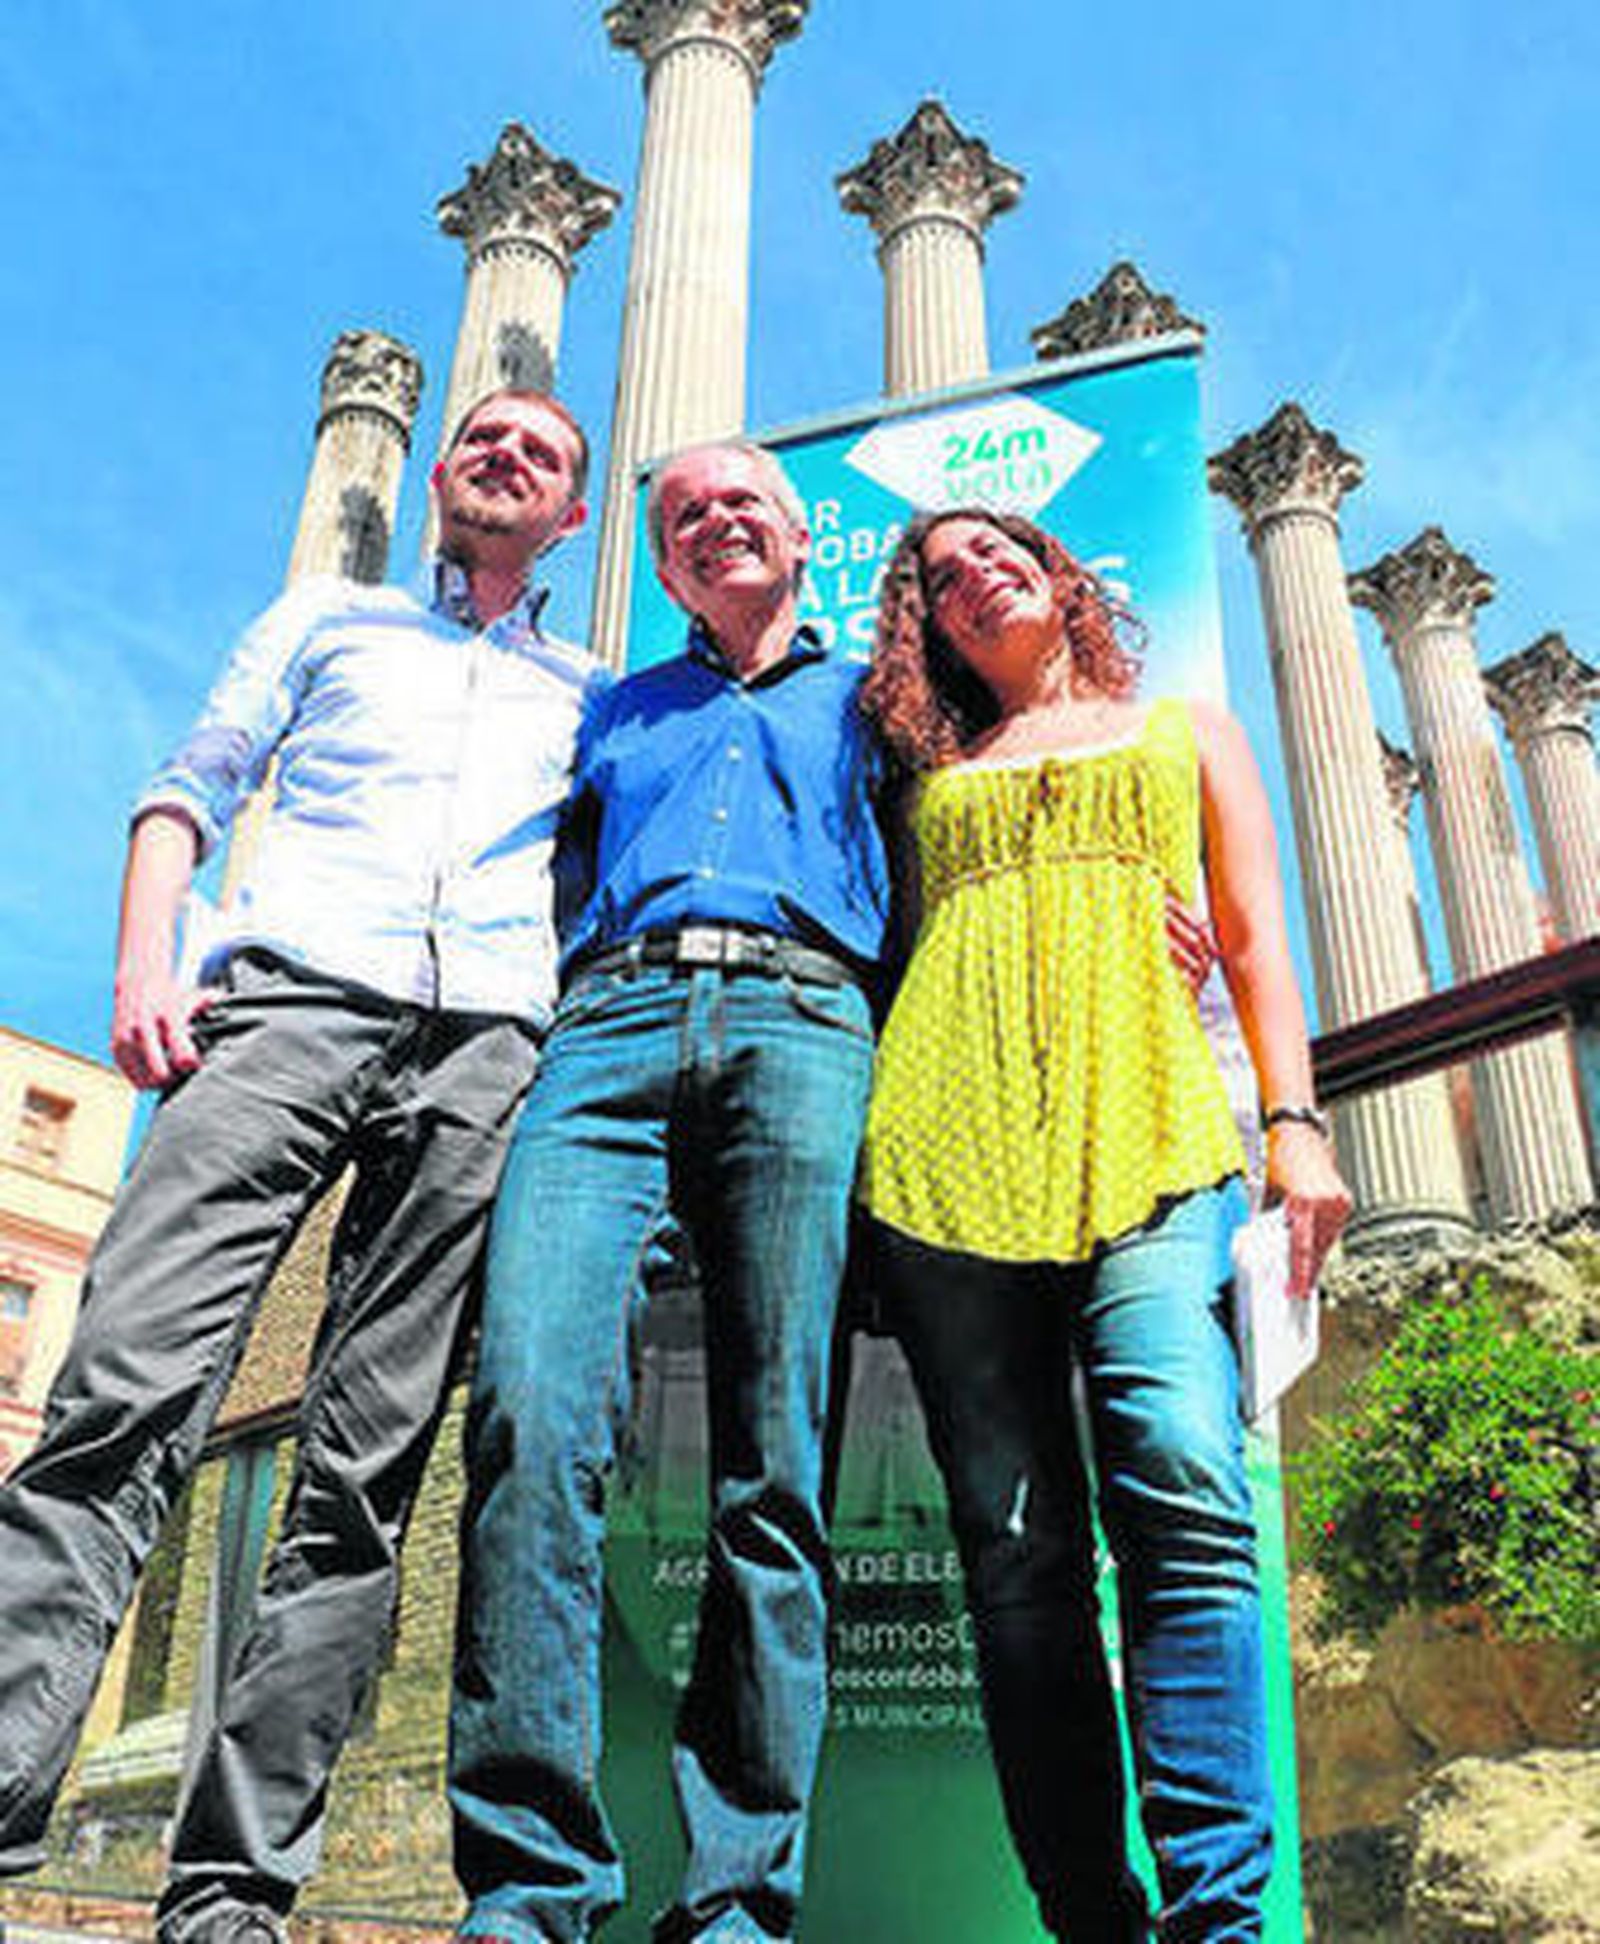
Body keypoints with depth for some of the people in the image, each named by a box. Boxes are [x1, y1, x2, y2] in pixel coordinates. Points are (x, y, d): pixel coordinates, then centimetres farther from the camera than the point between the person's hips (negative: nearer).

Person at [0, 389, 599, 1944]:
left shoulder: (592, 695, 29)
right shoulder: (329, 621, 26)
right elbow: (193, 786, 17)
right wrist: (145, 962, -1)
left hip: (491, 1049, 1)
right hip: (294, 998, 0)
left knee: (367, 1467, -8)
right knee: (129, 1393, -18)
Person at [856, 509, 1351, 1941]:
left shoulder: (1186, 730, 26)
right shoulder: (933, 773, 26)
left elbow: (1255, 936, 17)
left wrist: (1295, 1119, 2)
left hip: (1147, 1139, -1)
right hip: (951, 1154, 2)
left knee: (1188, 1498, -22)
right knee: (1018, 1549, -4)